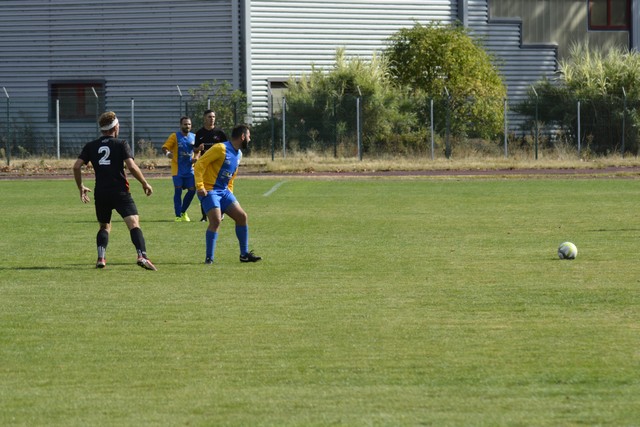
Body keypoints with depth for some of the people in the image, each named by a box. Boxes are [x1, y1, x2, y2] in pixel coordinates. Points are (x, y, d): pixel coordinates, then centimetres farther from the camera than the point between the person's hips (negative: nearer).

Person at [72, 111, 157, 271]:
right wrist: (145, 183, 0)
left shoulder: (91, 146, 10)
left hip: (100, 193, 4)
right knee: (134, 223, -12)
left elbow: (77, 166, 4)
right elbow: (132, 167, -12)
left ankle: (101, 258, 4)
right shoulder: (121, 144, -1)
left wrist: (81, 188, 17)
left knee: (104, 227, 22)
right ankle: (142, 256, -32)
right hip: (120, 192, -4)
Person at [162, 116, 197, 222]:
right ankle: (178, 216, -4)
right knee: (178, 190, -8)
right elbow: (164, 147, -7)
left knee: (192, 190, 0)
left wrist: (196, 158, 1)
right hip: (177, 169, -4)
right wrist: (167, 153, -30)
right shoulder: (175, 136, -2)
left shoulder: (194, 137, 10)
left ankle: (183, 212, 20)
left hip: (189, 169, 4)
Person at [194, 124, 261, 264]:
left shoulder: (238, 154, 13)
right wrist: (200, 186, -22)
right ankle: (209, 258, -12)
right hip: (209, 190, -9)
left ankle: (244, 254, 13)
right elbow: (199, 164, -17)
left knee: (242, 216, 3)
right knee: (216, 220, -21)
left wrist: (230, 193, 15)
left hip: (223, 191, 9)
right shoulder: (221, 149, -15)